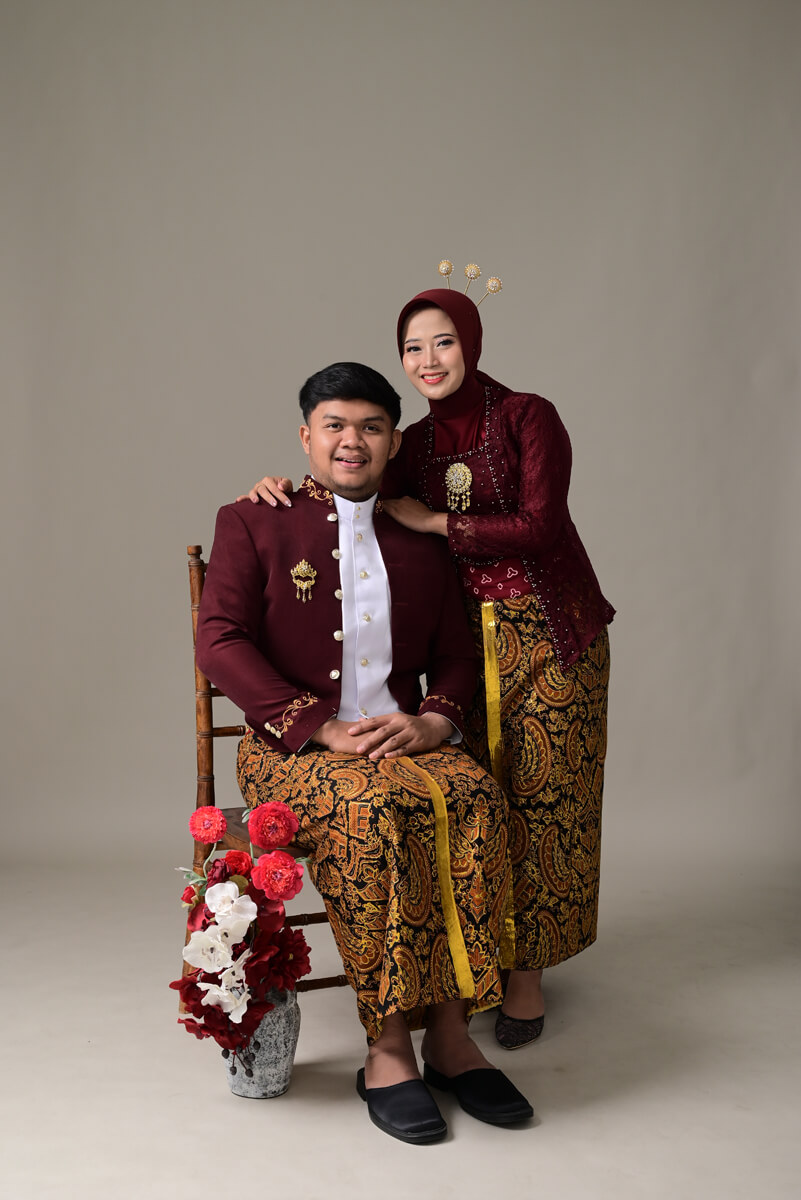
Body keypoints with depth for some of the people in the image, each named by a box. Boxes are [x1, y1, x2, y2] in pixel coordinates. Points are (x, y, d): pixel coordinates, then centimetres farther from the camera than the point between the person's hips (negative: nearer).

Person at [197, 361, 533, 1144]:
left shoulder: (421, 544, 18)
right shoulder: (251, 524, 7)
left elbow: (455, 657, 17)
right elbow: (219, 642, -5)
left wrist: (432, 722, -8)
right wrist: (325, 729, -16)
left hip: (404, 739, 3)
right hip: (291, 748, -3)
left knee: (475, 798, -28)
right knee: (374, 809, -35)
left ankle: (448, 1033, -20)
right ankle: (386, 1048, -23)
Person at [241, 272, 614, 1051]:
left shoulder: (527, 417, -6)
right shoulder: (416, 444, 9)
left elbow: (539, 526, -15)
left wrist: (435, 522, -11)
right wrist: (288, 489, -7)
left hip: (549, 631, -4)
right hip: (470, 633, 4)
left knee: (541, 792, 1)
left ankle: (528, 969, 12)